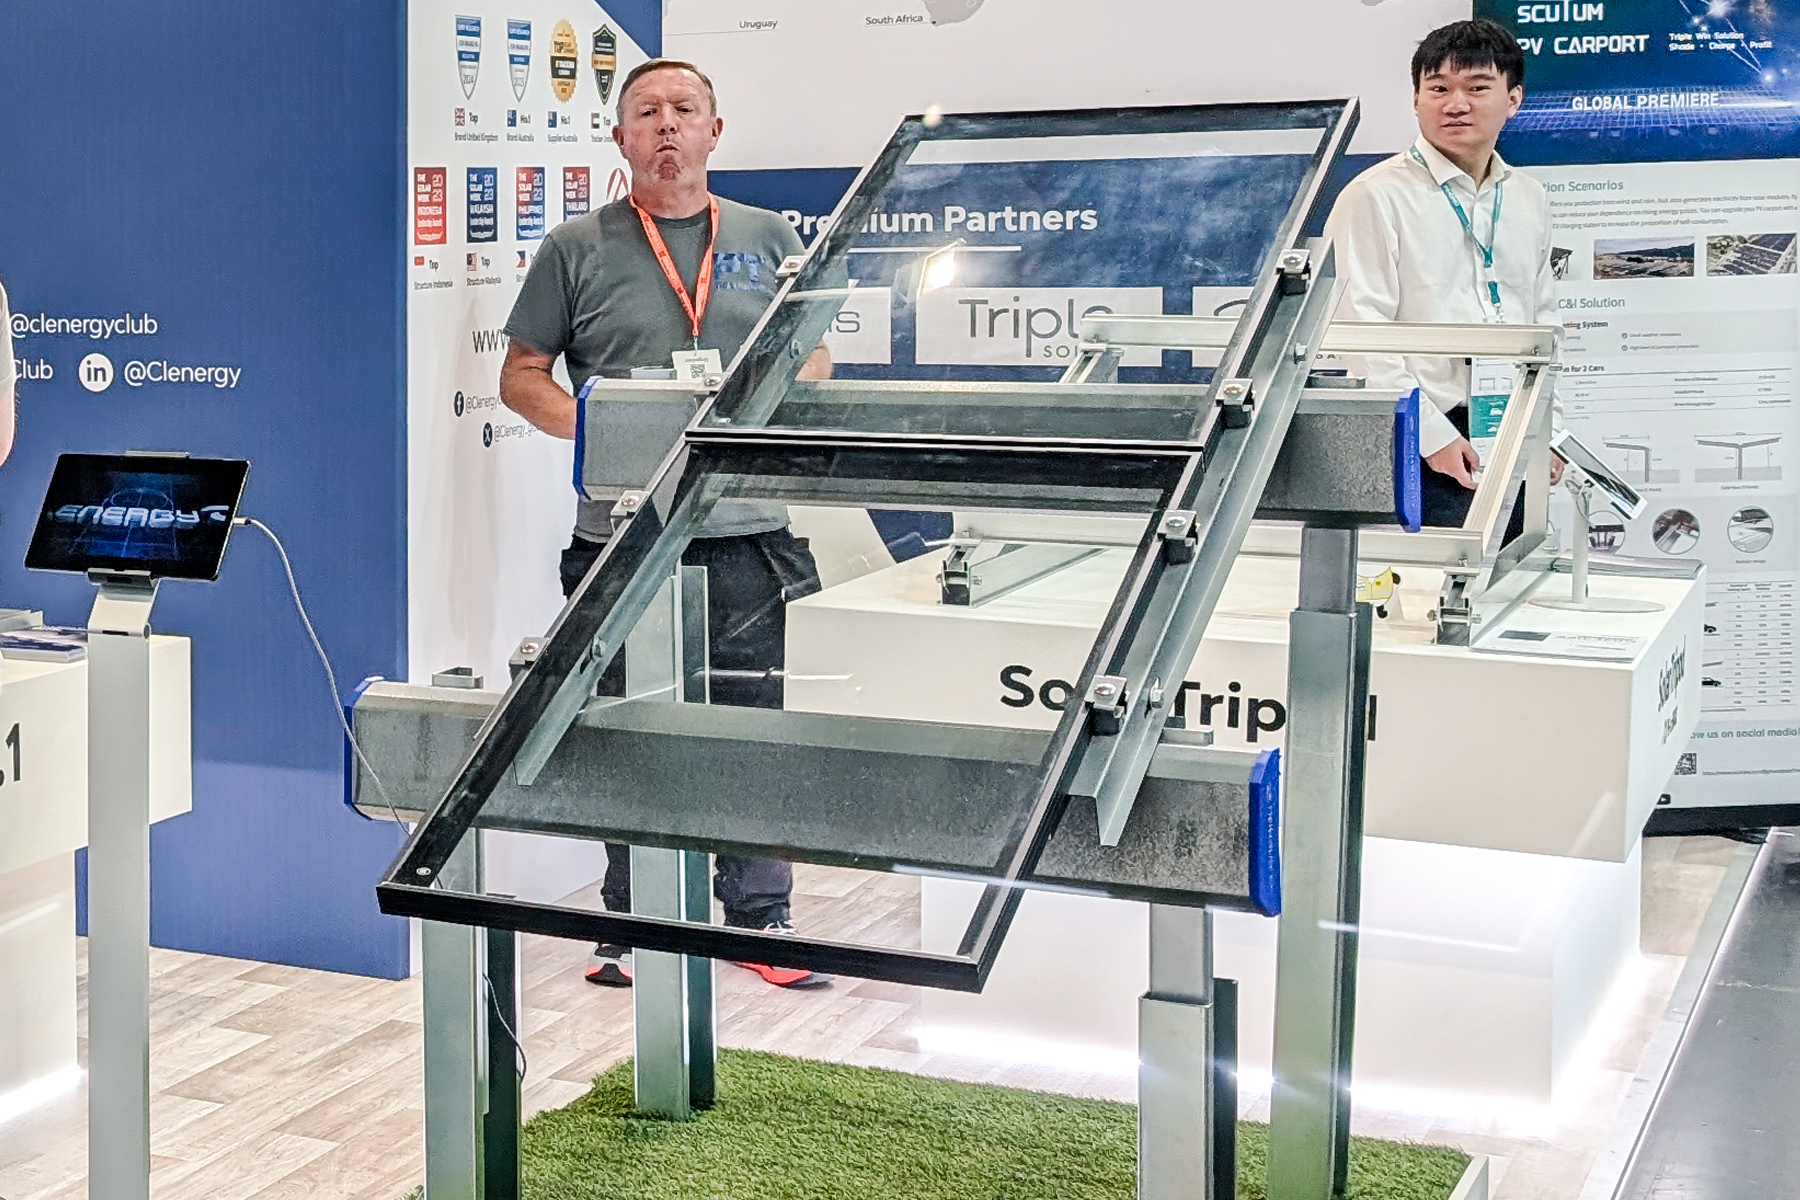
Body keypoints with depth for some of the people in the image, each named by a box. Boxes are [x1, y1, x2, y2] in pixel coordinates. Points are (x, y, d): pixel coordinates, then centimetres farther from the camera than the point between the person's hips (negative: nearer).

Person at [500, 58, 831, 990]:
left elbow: (813, 361, 16)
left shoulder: (769, 240, 11)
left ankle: (761, 915, 18)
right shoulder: (577, 249, 6)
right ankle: (632, 920, 20)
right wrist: (594, 430, -9)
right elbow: (521, 375, 8)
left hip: (747, 529, 1)